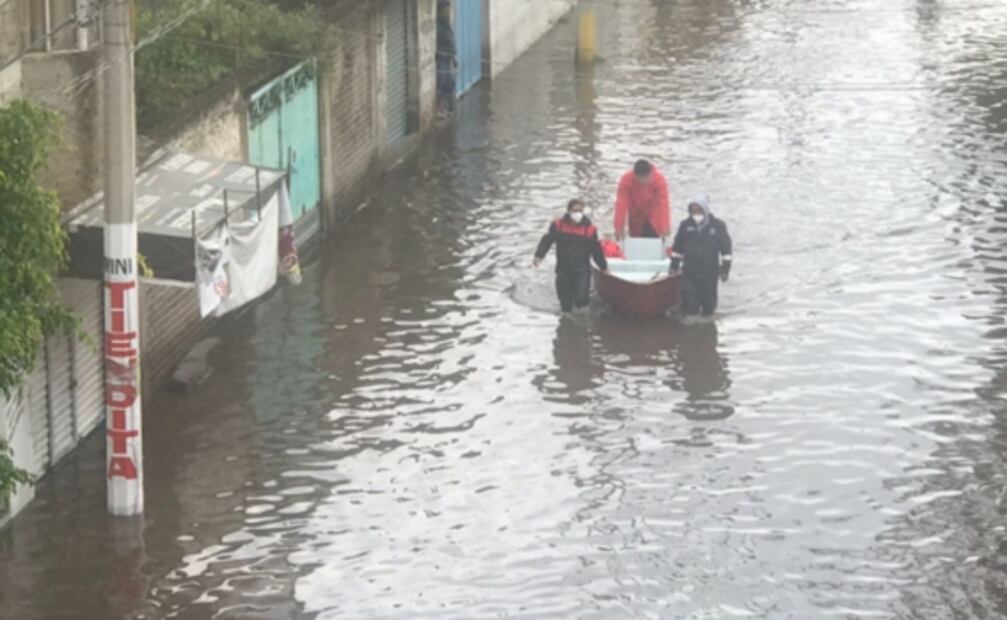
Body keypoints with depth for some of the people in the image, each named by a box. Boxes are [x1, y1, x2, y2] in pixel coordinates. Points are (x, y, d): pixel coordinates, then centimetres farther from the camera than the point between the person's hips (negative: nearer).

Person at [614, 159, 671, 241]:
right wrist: (619, 227, -41)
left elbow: (663, 203, -38)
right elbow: (621, 203, -34)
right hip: (636, 216, 1)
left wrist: (665, 227, -48)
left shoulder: (660, 180, -32)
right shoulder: (626, 180, -30)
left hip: (654, 215, -1)